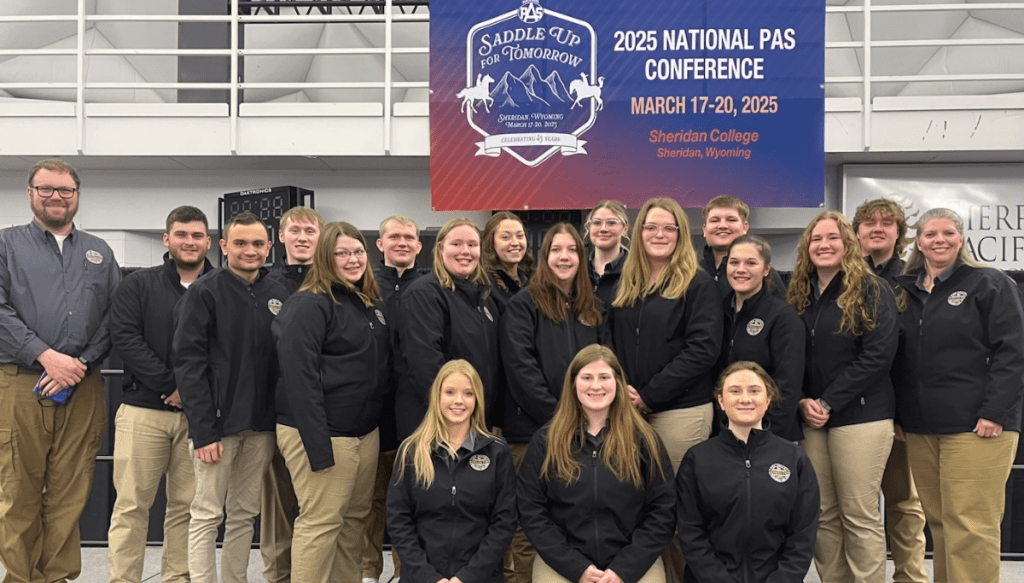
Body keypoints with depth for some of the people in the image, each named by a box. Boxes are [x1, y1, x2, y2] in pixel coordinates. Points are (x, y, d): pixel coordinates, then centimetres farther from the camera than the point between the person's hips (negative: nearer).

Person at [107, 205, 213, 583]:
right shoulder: (138, 285, 5)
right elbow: (125, 338, -6)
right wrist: (170, 385, -13)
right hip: (144, 410, -1)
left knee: (187, 506, 7)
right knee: (132, 505, 2)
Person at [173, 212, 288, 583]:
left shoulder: (277, 295, 8)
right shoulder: (204, 293, -4)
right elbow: (189, 363, -9)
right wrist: (203, 430, -14)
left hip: (261, 426, 4)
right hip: (219, 423, -4)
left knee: (245, 514, 12)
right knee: (207, 515, 3)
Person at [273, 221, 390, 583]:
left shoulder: (373, 304, 13)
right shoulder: (310, 305, -12)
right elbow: (300, 378, -18)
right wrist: (317, 445, -22)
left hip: (366, 430, 8)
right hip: (323, 432, -8)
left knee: (355, 518, 14)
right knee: (320, 523, -3)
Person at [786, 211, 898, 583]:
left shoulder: (871, 291, -4)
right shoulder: (799, 295, 12)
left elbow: (877, 355, -13)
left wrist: (828, 403, -14)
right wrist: (802, 402, -4)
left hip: (860, 416, -5)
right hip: (810, 419, 5)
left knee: (860, 515, -1)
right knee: (821, 514, 8)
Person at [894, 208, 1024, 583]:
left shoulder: (989, 284, -1)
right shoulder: (906, 291, 14)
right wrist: (898, 414, 10)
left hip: (977, 426, -5)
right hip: (921, 427, 5)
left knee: (970, 527, -5)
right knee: (939, 524, 11)